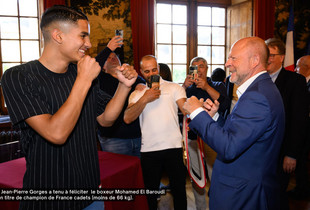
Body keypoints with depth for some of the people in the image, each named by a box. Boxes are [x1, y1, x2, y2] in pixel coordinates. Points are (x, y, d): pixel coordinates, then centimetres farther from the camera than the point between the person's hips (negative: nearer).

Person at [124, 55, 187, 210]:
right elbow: (127, 118, -5)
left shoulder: (174, 88, 7)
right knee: (150, 191, 15)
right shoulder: (137, 93, 9)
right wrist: (145, 99, -13)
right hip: (149, 150, 1)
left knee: (179, 189, 10)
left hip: (173, 146, -1)